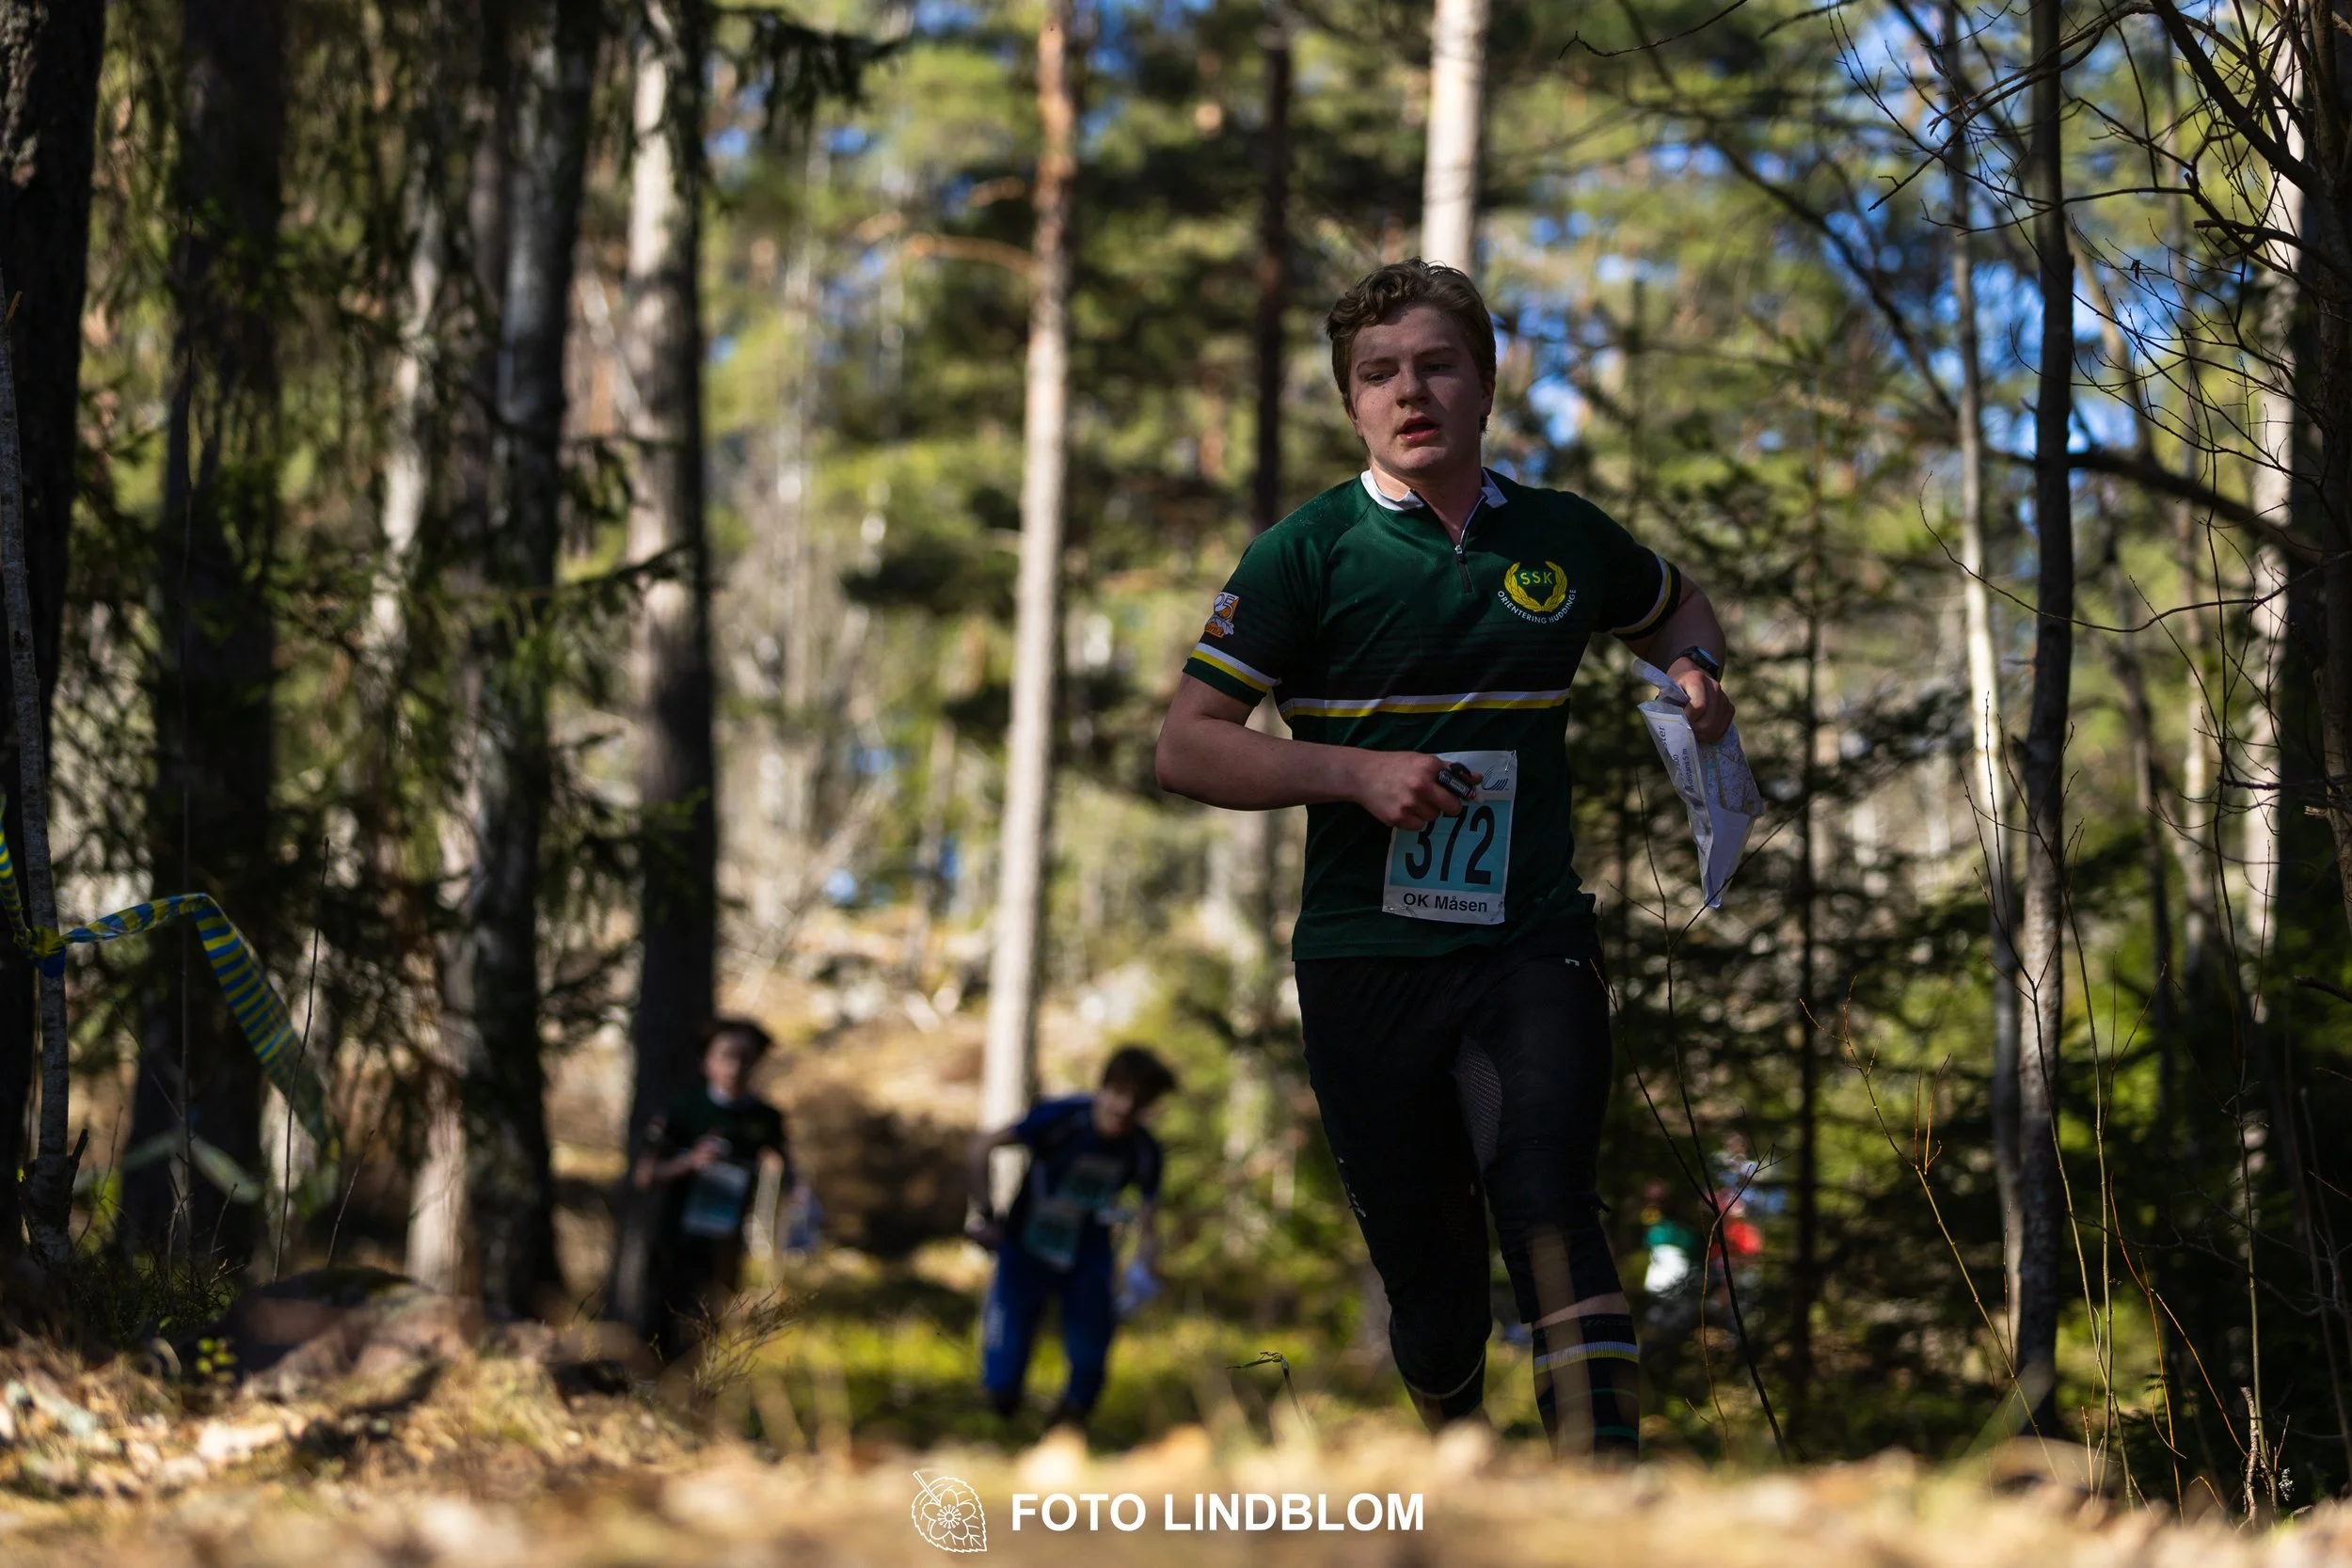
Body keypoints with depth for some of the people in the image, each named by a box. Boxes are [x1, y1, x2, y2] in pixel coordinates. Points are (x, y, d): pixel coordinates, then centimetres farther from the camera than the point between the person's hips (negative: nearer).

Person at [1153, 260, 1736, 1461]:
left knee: (1552, 1215, -21)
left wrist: (1694, 675, 6)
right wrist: (1358, 773, -16)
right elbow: (1188, 746, -2)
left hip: (1531, 944, 1)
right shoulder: (1309, 552, 0)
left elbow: (1677, 607, 30)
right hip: (1366, 958, 0)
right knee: (1426, 1271, 6)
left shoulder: (1564, 537, 8)